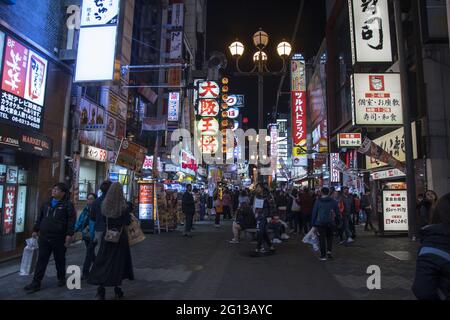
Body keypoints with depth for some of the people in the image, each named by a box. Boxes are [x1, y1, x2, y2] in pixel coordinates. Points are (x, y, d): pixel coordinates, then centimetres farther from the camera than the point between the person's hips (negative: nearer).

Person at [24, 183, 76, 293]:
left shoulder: (67, 205, -7)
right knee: (41, 260, 5)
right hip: (44, 237, 5)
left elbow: (71, 220, -13)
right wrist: (35, 230, 17)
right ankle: (36, 283, 11)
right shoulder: (47, 203, 12)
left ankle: (61, 278, 28)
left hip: (59, 239, -4)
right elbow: (40, 218, 21)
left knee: (60, 260, 10)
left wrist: (69, 234, -19)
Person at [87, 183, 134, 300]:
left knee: (103, 261, 9)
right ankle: (117, 290, 16)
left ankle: (101, 290, 5)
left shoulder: (104, 205, -4)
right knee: (118, 261, 9)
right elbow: (127, 222, -9)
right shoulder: (124, 206, -13)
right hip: (120, 237, -2)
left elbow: (102, 220, 3)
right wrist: (128, 215, 9)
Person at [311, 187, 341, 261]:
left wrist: (313, 223, 3)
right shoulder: (333, 201, 0)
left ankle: (323, 255, 4)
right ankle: (329, 251, 6)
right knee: (329, 237, 19)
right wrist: (337, 220, 14)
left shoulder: (318, 201, -6)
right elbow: (337, 212, 5)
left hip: (320, 222, -2)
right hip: (330, 222, 2)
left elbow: (314, 212, -3)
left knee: (322, 238, 3)